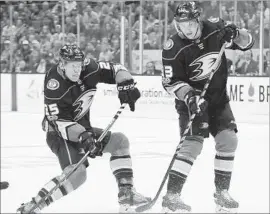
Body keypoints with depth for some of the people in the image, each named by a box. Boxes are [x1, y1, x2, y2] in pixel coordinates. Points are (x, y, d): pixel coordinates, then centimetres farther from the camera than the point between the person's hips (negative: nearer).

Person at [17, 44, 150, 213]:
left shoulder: (88, 68, -11)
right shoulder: (54, 84, -28)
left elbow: (114, 69, 1)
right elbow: (59, 121, -30)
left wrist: (126, 84, -19)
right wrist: (82, 136, -42)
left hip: (83, 128, 8)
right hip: (60, 134, -8)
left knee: (119, 141, 5)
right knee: (77, 173, -28)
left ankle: (127, 194, 9)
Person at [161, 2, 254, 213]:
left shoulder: (215, 28, -12)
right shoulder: (173, 49, -20)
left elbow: (247, 42, -3)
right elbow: (171, 82, -17)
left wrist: (235, 34, -24)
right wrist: (189, 96, -33)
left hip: (218, 97, 5)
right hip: (192, 99, -5)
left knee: (228, 139, -2)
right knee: (193, 143, -18)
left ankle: (222, 192, 12)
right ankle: (171, 196, -17)